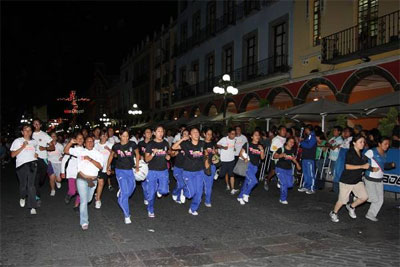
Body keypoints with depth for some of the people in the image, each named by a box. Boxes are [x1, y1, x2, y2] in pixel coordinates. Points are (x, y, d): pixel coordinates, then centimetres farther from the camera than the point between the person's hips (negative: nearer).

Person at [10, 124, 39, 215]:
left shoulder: (34, 142, 20)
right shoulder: (17, 141, 8)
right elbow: (13, 155, 1)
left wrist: (36, 154, 10)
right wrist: (22, 147, -9)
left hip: (32, 163, 1)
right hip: (21, 164, -1)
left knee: (31, 185, -9)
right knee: (23, 184, 3)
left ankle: (32, 207, -10)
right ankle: (22, 198, 37)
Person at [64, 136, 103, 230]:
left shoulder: (97, 154, 5)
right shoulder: (80, 151, 3)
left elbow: (100, 166, -7)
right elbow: (66, 150, 3)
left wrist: (90, 159, -18)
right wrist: (70, 143, -13)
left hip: (93, 180, 3)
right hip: (82, 179, -3)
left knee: (88, 199, 19)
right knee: (84, 200, -8)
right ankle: (84, 222, -2)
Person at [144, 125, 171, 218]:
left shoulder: (165, 143, 4)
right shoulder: (150, 144, -6)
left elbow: (169, 152, 24)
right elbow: (147, 159, -8)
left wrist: (168, 156, 1)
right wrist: (153, 154, -27)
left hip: (164, 170, 2)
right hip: (152, 171, -2)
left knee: (164, 191, -10)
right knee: (151, 193, 3)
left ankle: (159, 189, 26)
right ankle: (150, 210, 23)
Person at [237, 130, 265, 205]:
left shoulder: (260, 146, 11)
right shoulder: (247, 144, -1)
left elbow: (262, 157, 7)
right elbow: (241, 153, 0)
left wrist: (262, 150, -8)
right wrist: (245, 158, -18)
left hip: (255, 167, 5)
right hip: (248, 165, -5)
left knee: (247, 181, 10)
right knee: (254, 181, -19)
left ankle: (240, 197, 22)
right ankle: (246, 194, 1)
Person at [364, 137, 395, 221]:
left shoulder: (384, 154, 7)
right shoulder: (371, 152, -16)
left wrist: (391, 165, 1)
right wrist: (371, 169, -25)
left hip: (380, 180, 7)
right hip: (370, 179, -7)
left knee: (380, 200, 6)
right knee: (373, 198, -4)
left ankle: (371, 214, 22)